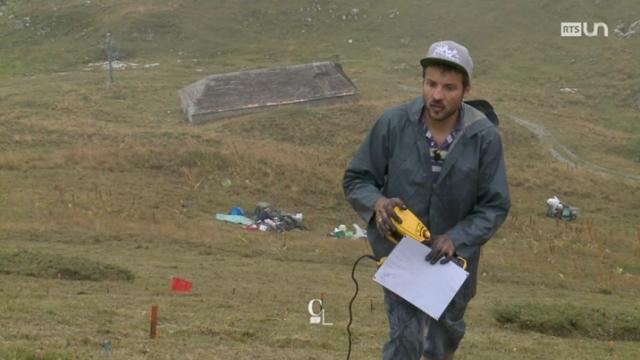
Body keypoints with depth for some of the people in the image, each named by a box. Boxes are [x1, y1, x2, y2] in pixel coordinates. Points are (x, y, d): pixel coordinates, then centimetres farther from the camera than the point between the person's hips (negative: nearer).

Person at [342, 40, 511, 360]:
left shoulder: (485, 137, -21)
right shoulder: (392, 124, -21)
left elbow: (495, 206, -14)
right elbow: (355, 180, -9)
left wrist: (457, 239, -28)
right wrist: (376, 202, -31)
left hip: (455, 254, 2)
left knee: (447, 330, 26)